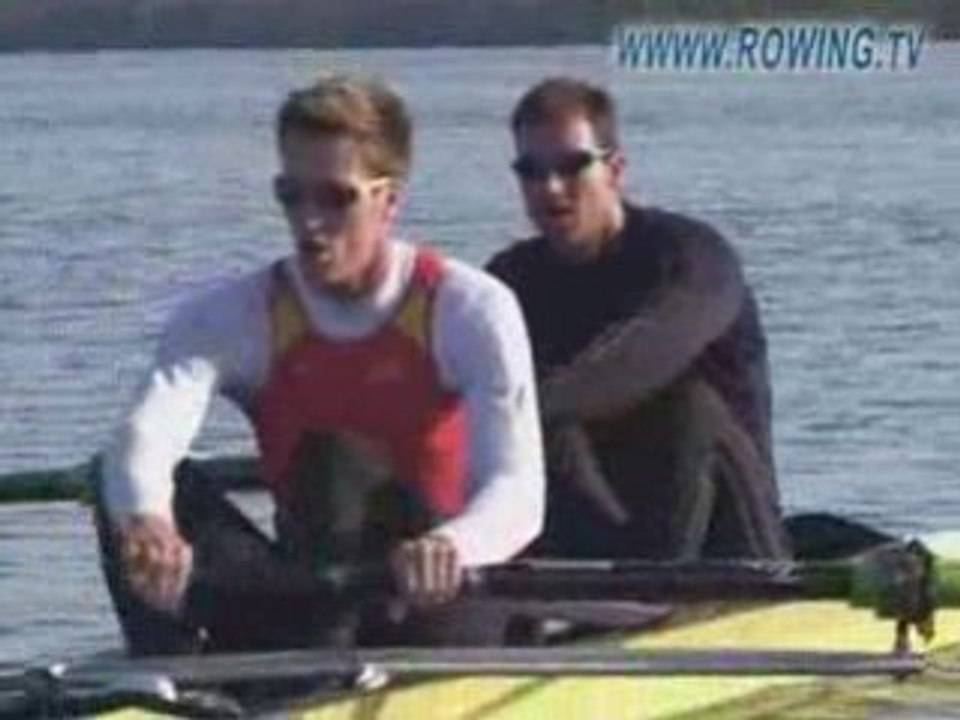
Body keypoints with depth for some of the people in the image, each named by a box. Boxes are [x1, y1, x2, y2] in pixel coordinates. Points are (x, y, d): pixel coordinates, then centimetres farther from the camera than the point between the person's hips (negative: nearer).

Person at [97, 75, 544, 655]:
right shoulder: (238, 317, -3)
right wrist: (144, 520, -51)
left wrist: (449, 547, -49)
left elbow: (519, 496, -23)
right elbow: (144, 437, -24)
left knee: (337, 461, -29)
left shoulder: (471, 309, -9)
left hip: (440, 613, -3)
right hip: (302, 600, 3)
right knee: (151, 490, -18)